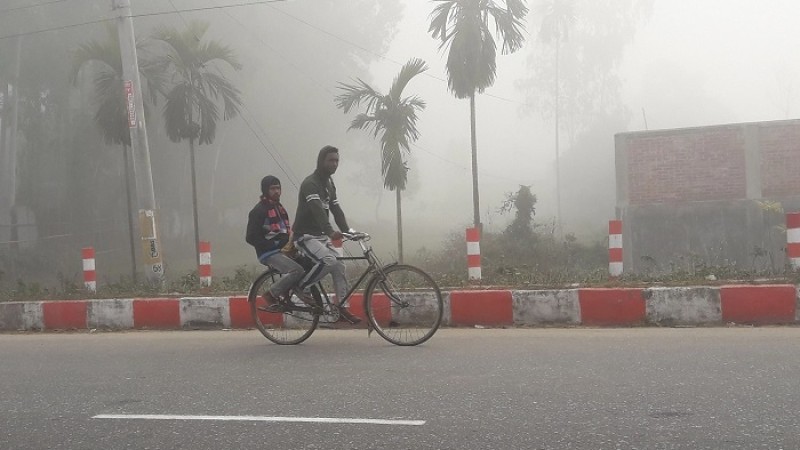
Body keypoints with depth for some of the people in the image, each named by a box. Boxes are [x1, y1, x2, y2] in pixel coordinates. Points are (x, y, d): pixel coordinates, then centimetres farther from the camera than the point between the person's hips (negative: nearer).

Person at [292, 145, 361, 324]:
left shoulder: (329, 184, 14)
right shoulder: (310, 183, -17)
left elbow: (336, 210, 10)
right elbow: (317, 210, -32)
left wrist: (347, 231, -3)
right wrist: (331, 232, -45)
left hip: (320, 235, 9)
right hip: (305, 236, -9)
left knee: (339, 267, 1)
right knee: (329, 261, -28)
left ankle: (343, 309, 7)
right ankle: (297, 289, -14)